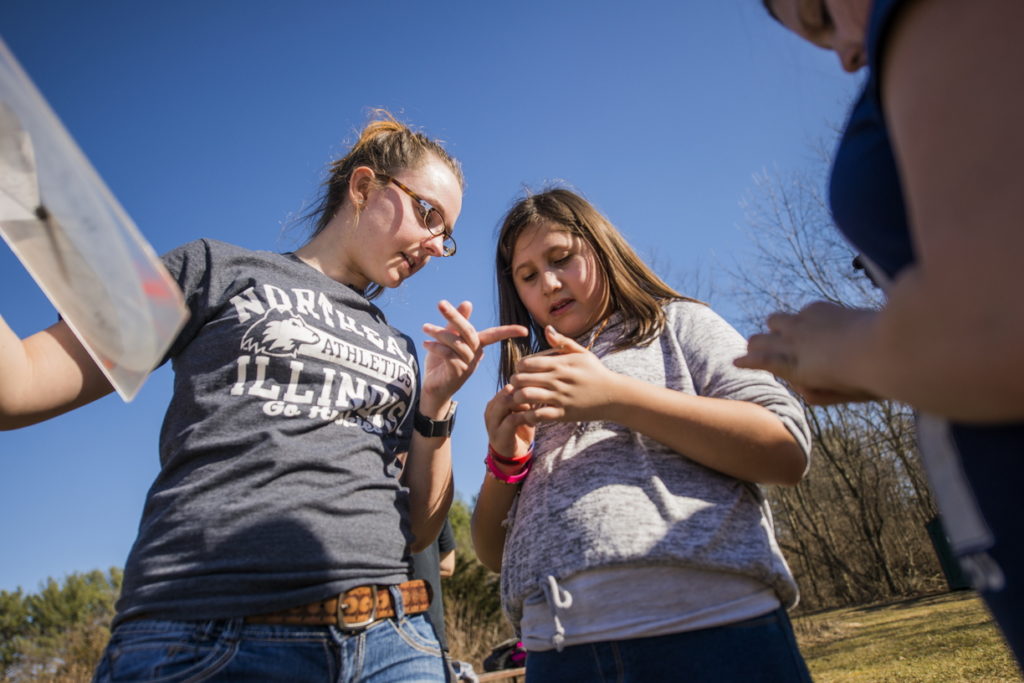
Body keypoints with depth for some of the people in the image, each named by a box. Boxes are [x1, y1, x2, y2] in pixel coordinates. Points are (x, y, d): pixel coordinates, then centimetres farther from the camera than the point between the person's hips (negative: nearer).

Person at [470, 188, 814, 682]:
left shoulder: (679, 324, 8)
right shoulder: (528, 392, 16)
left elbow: (787, 450, -7)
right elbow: (494, 555, 15)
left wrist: (615, 396, -14)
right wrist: (504, 463, -4)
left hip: (713, 628, -3)